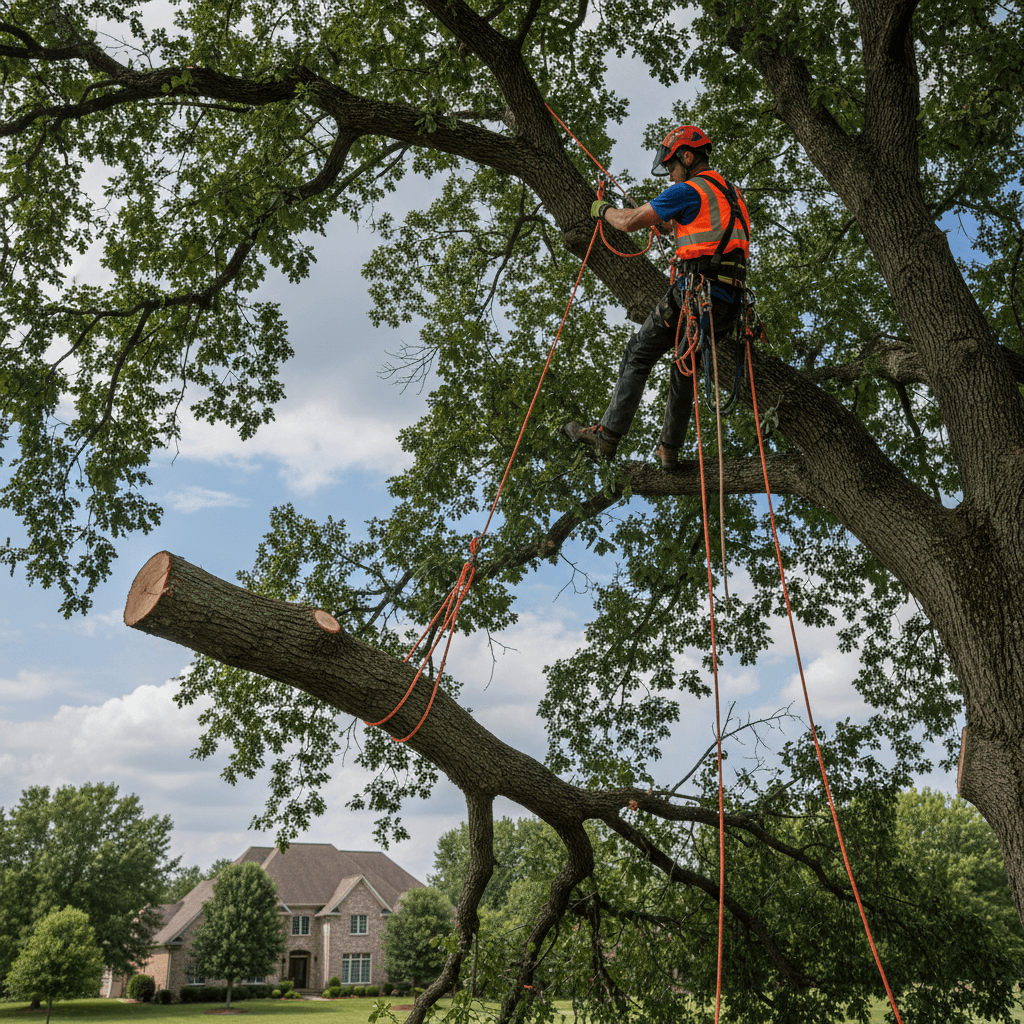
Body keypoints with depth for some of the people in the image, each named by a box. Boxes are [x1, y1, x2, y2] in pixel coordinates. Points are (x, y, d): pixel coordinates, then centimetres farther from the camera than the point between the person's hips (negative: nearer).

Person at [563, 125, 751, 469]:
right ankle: (669, 449, 24)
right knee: (685, 366, 20)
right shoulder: (732, 193, 21)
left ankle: (607, 436, 0)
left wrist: (604, 209, 19)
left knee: (638, 354, 2)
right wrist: (664, 224, 41)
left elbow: (628, 222, -1)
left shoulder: (688, 191, -4)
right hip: (729, 304, 8)